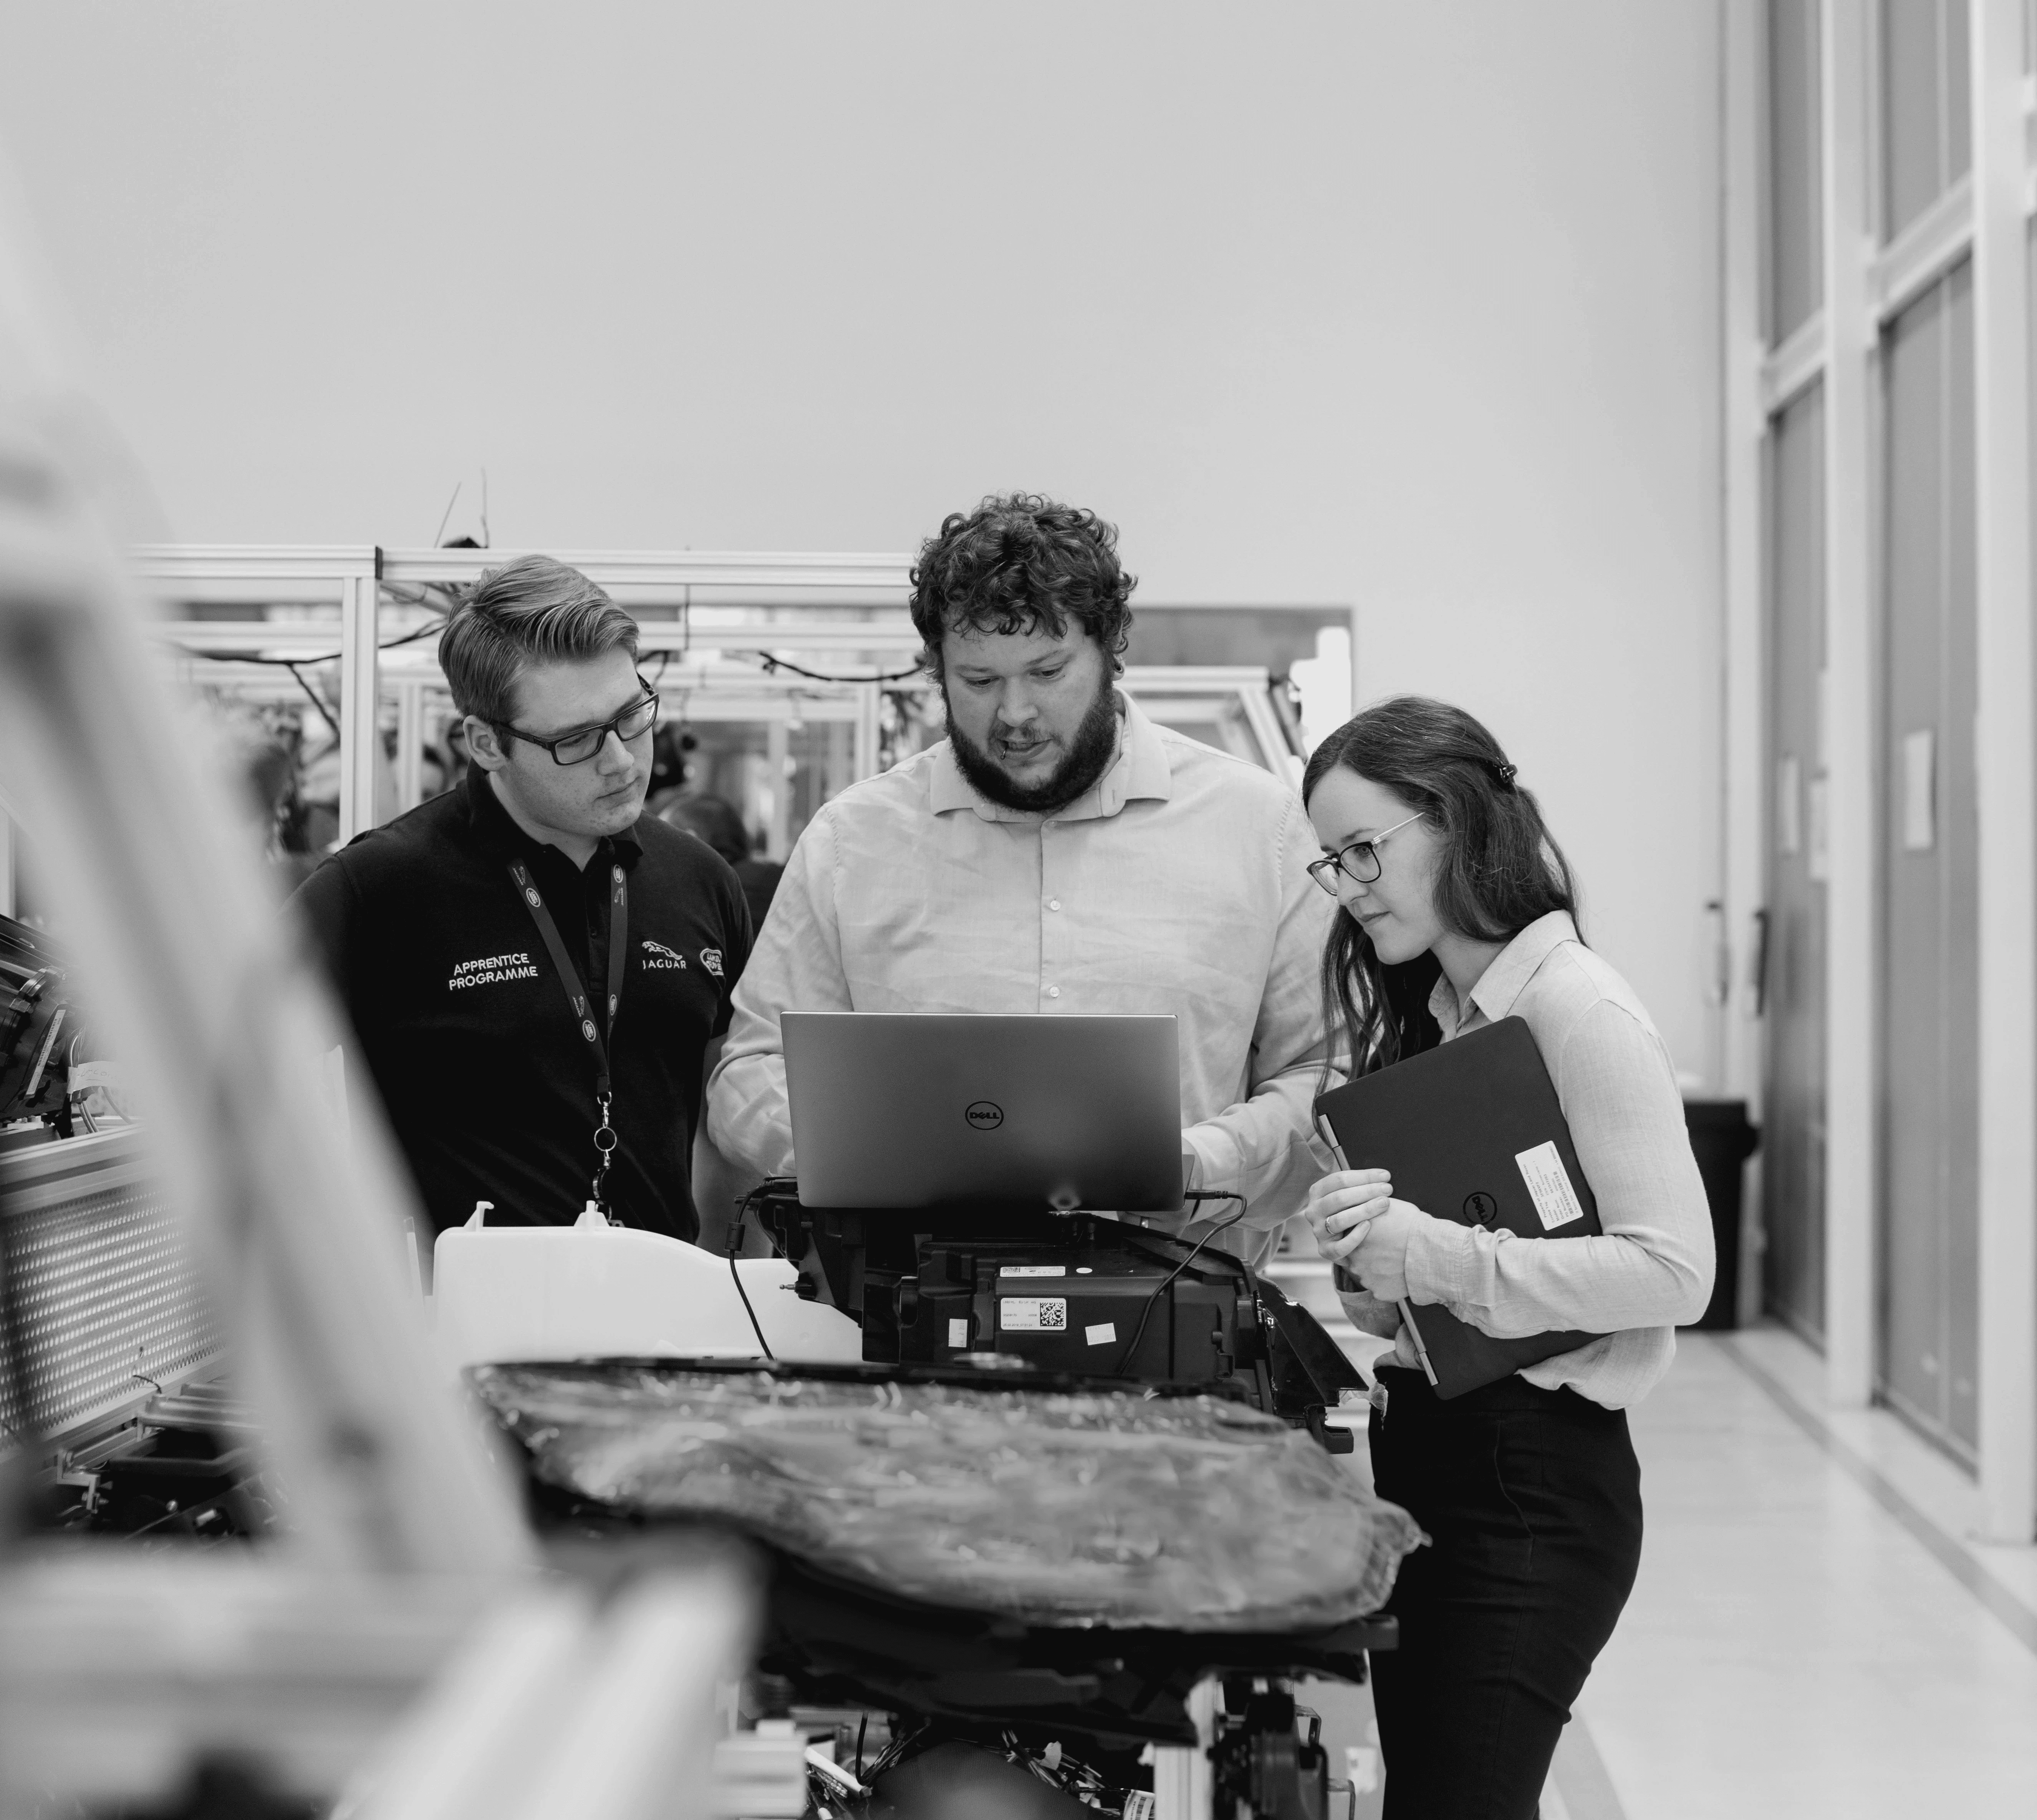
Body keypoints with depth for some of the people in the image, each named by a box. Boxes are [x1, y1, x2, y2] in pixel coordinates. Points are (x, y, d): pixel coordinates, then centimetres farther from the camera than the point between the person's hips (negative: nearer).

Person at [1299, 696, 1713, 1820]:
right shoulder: (1430, 1016, 12)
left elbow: (1675, 1269, -20)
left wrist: (1432, 1256, -25)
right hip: (1419, 1447, 8)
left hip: (1532, 1480, -8)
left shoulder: (1576, 1008, -13)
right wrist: (1367, 1256, -7)